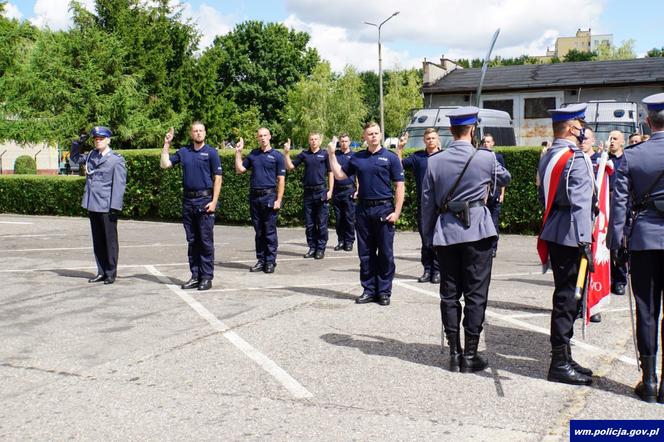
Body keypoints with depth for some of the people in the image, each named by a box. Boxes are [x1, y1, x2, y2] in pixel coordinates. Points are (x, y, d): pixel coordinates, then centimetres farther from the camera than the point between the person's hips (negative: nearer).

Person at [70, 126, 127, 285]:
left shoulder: (117, 160, -6)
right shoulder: (91, 156, 13)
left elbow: (119, 184, -10)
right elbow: (74, 157, 30)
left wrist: (115, 206, -17)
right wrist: (78, 143, 12)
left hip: (107, 206, -6)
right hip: (92, 205, 6)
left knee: (110, 240, 2)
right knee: (97, 241, 11)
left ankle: (111, 273, 11)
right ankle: (101, 272, 19)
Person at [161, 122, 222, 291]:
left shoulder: (211, 152, -1)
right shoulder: (183, 152, 11)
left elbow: (217, 178, -5)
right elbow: (164, 164, 10)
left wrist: (214, 201, -12)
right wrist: (166, 144, 4)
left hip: (205, 201, -5)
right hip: (188, 201, 5)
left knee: (206, 241, -2)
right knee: (192, 241, 9)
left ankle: (207, 277, 3)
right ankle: (195, 276, 16)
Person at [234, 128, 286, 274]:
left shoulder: (277, 156, 0)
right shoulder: (253, 154, 13)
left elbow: (281, 180, -3)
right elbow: (239, 169, 12)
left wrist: (278, 200, -10)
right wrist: (238, 152, 5)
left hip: (269, 196, -4)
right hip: (254, 196, 4)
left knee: (270, 231, -1)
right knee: (259, 231, 9)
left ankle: (270, 262, 5)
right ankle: (260, 260, 16)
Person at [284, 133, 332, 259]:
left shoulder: (325, 154, 3)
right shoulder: (304, 154, 10)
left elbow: (330, 173, 3)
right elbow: (290, 167, 8)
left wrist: (330, 190, -5)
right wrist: (286, 153, -4)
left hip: (321, 191, -3)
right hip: (308, 192, 3)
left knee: (321, 223, 0)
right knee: (309, 224, 8)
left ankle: (321, 249, 7)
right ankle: (312, 247, 17)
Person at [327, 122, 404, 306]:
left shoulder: (390, 158, -1)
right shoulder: (357, 158, 10)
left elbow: (399, 186, -3)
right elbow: (339, 175, 14)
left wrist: (397, 211, -10)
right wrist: (332, 154, 7)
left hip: (384, 209, -4)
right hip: (363, 209, 4)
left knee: (385, 253, 2)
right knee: (365, 253, 8)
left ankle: (384, 291, 9)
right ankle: (369, 290, 17)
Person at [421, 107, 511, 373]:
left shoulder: (435, 162, 0)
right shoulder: (485, 158, -5)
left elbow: (427, 203, 5)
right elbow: (505, 179, 17)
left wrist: (429, 237, 14)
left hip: (445, 233, 3)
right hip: (476, 231, -2)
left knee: (449, 294, 9)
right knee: (475, 295, 4)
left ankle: (454, 354, 14)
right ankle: (470, 355, 8)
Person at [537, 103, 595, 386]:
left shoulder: (547, 157, 13)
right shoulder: (576, 158, -15)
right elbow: (580, 203, -22)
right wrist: (585, 241, -25)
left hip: (554, 233, 9)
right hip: (570, 236, -9)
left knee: (565, 295, 15)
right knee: (567, 298, -3)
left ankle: (563, 358, 23)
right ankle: (560, 363, 4)